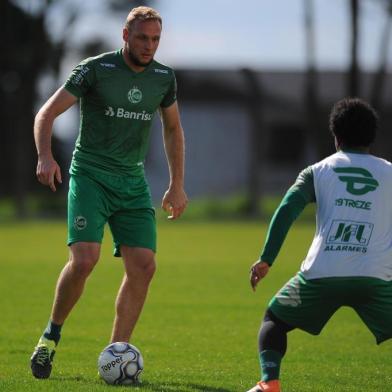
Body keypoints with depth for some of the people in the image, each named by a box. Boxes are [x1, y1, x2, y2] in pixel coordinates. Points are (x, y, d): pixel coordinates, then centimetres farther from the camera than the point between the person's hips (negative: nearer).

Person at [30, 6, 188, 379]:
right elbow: (46, 114, -9)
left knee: (143, 267, -8)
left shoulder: (163, 78, 6)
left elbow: (173, 129, 21)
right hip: (90, 176, -5)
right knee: (84, 259, -22)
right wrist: (45, 156, -26)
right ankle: (51, 335, 1)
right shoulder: (95, 69, -9)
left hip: (132, 182, 5)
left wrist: (177, 186, 17)